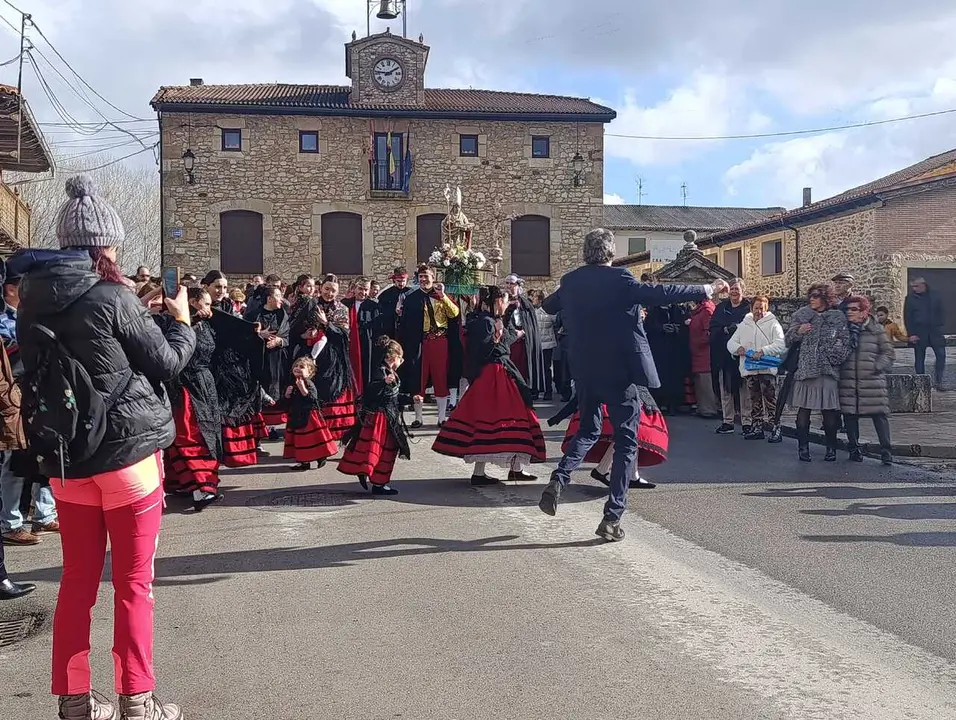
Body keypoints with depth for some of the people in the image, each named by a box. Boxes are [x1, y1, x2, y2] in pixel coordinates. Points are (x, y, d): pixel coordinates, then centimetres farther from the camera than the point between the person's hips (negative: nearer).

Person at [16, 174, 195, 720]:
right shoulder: (113, 298, -14)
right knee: (134, 583, 4)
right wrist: (182, 319, 12)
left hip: (65, 456, 6)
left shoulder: (35, 301, 5)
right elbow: (168, 362, -6)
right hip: (127, 450, -6)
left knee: (78, 580, 14)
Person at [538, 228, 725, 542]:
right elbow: (659, 294, -21)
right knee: (626, 442, 4)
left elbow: (549, 306, 23)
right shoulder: (618, 279, -13)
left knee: (588, 430, 24)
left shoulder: (570, 281, 4)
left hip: (584, 372, 6)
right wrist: (706, 290, -12)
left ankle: (558, 479, -1)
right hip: (621, 372, -5)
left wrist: (547, 299, 48)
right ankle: (612, 518, 0)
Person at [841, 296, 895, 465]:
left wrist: (876, 367, -8)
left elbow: (888, 353, 3)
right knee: (849, 415, 5)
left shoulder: (876, 330, 2)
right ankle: (854, 449, 19)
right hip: (848, 382, 2)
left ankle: (886, 450, 2)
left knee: (879, 415, -5)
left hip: (873, 381, -2)